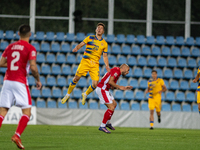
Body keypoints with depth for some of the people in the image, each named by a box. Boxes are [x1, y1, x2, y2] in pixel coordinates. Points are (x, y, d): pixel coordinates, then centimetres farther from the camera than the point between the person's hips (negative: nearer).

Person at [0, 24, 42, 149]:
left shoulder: (10, 47, 13)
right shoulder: (30, 49, -3)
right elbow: (33, 67, -12)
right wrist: (38, 80, 2)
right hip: (20, 82, -5)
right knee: (27, 111, 2)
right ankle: (17, 135, -14)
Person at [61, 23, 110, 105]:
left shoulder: (104, 43, 13)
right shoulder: (90, 38, 9)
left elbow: (105, 56, 16)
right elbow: (81, 44, 2)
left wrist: (107, 66, 3)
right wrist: (76, 48, -20)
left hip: (95, 64, 2)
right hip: (85, 61, -2)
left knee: (95, 84, -9)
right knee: (76, 77, -10)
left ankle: (85, 94, 21)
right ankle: (68, 94, 11)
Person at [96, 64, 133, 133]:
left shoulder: (117, 73, 19)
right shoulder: (116, 70, -11)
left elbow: (112, 86, 21)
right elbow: (110, 81, -22)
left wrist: (124, 88, 18)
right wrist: (119, 87, -13)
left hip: (104, 90, 11)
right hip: (102, 89, -11)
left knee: (114, 104, 23)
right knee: (111, 107, -12)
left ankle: (108, 123, 35)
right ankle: (102, 126, -7)